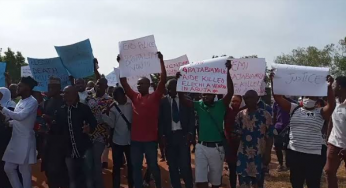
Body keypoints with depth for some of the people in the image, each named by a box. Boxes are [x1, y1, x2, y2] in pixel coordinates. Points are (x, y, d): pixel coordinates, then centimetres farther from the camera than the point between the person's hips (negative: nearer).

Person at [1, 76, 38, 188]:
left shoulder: (32, 102, -13)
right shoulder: (21, 101, 14)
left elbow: (20, 116, -25)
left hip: (25, 141, -8)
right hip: (15, 140, 8)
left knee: (25, 171, 0)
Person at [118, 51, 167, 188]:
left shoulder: (155, 97, -1)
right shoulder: (134, 97, 9)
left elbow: (163, 80, -10)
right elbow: (124, 82, 7)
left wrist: (161, 61, -15)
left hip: (151, 139, -3)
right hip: (135, 139, 4)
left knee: (153, 165, 10)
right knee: (136, 167, 10)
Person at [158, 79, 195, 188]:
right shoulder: (163, 102, 6)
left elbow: (191, 118, 3)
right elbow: (160, 120, 5)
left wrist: (190, 133, -7)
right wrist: (162, 135, -3)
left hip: (183, 135, -1)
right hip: (169, 136, 2)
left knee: (185, 165, -9)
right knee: (172, 166, 6)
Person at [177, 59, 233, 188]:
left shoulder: (220, 105, -2)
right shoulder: (199, 105, 4)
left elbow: (230, 92, -15)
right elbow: (182, 99, -3)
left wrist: (227, 72, -24)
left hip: (217, 147, -1)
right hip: (201, 146, 1)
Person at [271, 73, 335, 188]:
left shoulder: (320, 113, 0)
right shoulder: (294, 109, 6)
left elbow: (331, 105, -20)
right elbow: (278, 97, 0)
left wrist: (329, 87, -30)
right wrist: (273, 81, -9)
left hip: (314, 155, -3)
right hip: (295, 152, 3)